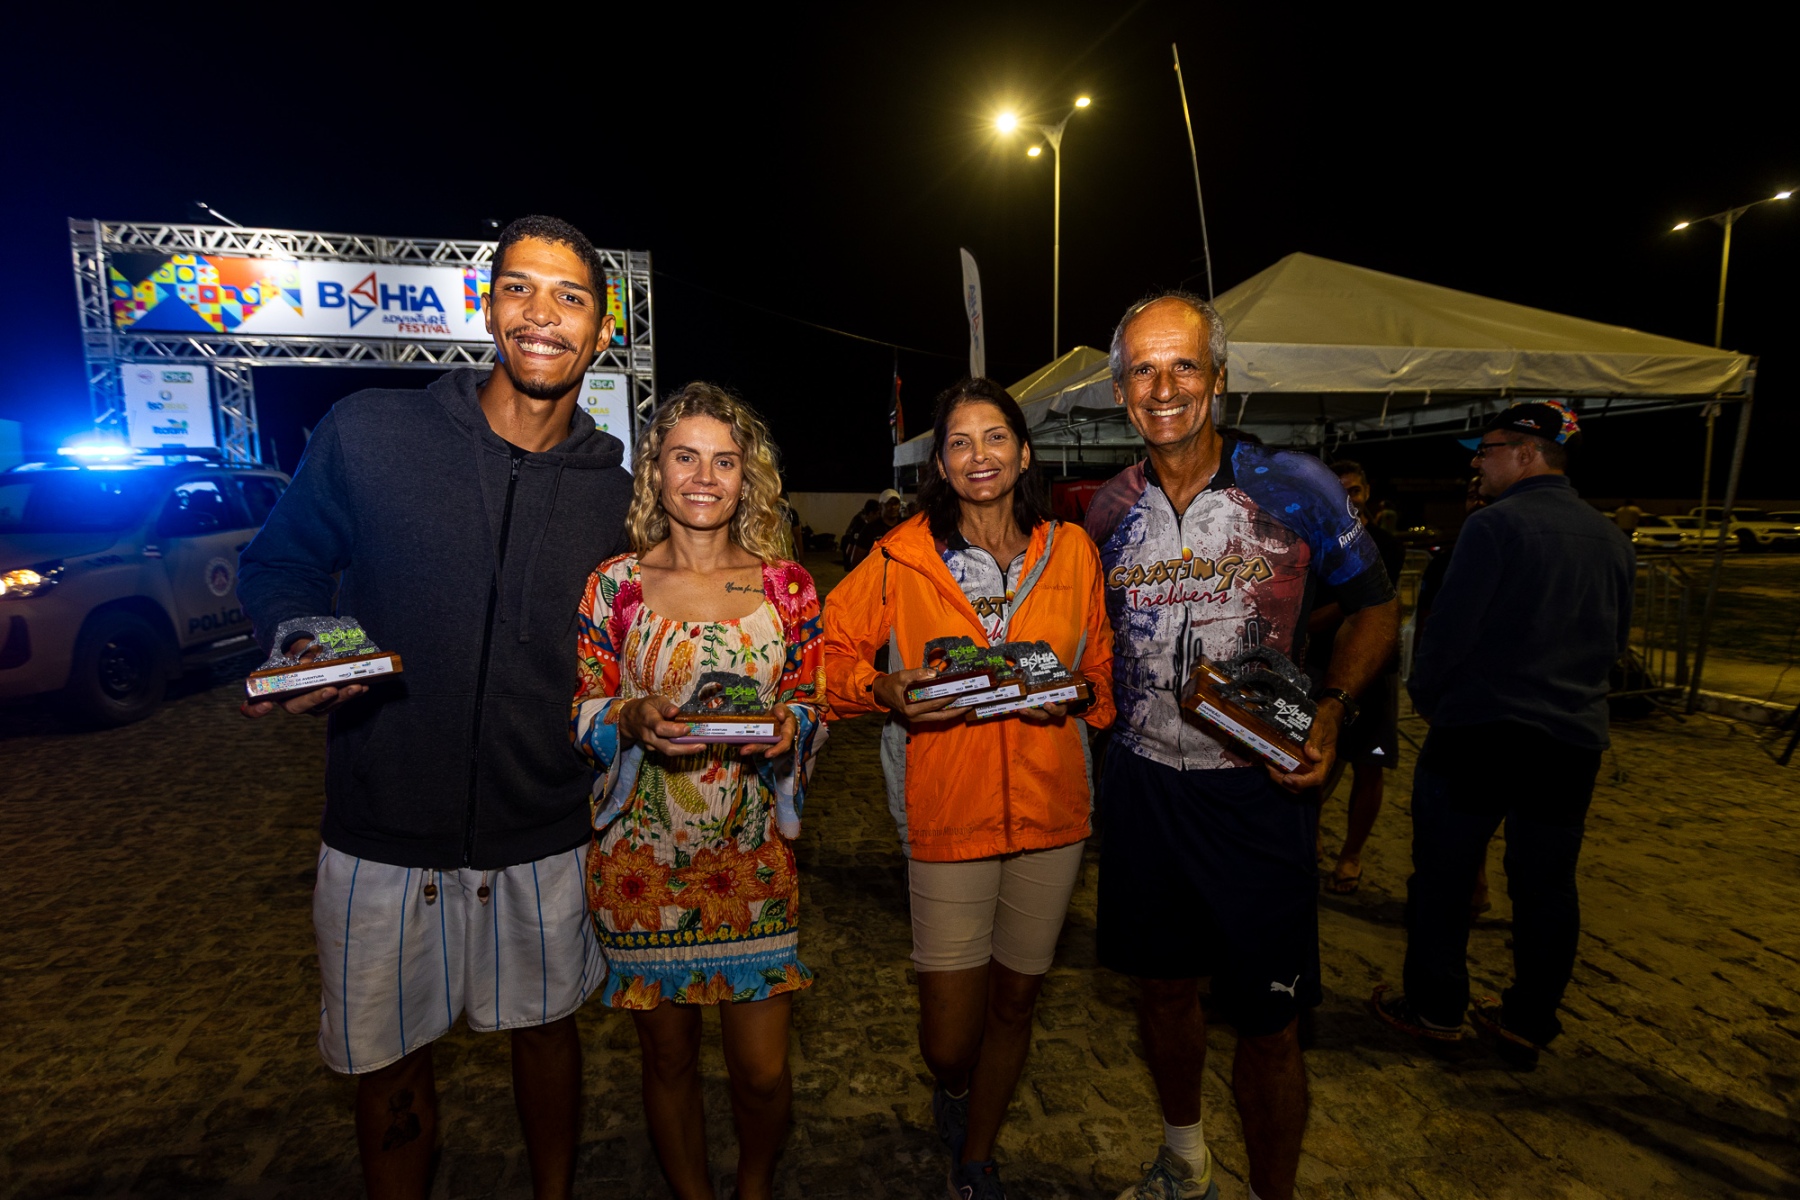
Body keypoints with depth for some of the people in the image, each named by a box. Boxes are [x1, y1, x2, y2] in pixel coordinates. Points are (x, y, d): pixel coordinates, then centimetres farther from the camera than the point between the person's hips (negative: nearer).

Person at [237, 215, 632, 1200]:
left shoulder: (614, 489, -3)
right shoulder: (366, 433, -8)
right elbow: (277, 566, 4)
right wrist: (304, 643, -15)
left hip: (546, 832, 1)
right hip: (383, 828, -1)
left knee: (545, 1025, 22)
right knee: (390, 1064, 18)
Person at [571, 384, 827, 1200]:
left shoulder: (787, 585, -1)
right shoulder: (614, 586, -3)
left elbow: (814, 709, 4)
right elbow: (581, 717, 1)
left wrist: (788, 727, -17)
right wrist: (636, 719, -19)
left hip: (754, 857, 1)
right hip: (641, 862, 0)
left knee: (762, 1070, 8)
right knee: (668, 1063, 16)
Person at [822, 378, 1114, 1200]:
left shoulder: (1070, 549, 3)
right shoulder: (902, 556, -5)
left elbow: (1102, 669, 12)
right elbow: (835, 652, 1)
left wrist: (1076, 689, -10)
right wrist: (887, 691, -18)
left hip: (1052, 808, 3)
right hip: (947, 814, -2)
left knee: (1014, 1000, 19)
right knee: (948, 1038, 4)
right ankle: (953, 1090, 45)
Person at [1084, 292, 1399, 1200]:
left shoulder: (1296, 489, -8)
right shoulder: (1108, 512, 1)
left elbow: (1373, 605, 2)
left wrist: (1333, 706, -13)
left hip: (1258, 789, -3)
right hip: (1140, 784, 3)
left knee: (1267, 1025, 7)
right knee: (1162, 988, 19)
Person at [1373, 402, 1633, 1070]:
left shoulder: (1496, 524, -13)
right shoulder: (1612, 539, 9)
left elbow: (1450, 627, -15)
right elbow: (1615, 642, 17)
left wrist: (1425, 697, 0)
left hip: (1479, 731, -6)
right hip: (1574, 739, 7)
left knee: (1442, 875, 7)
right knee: (1547, 887, 13)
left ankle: (1434, 1009, 19)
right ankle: (1529, 1025, 24)